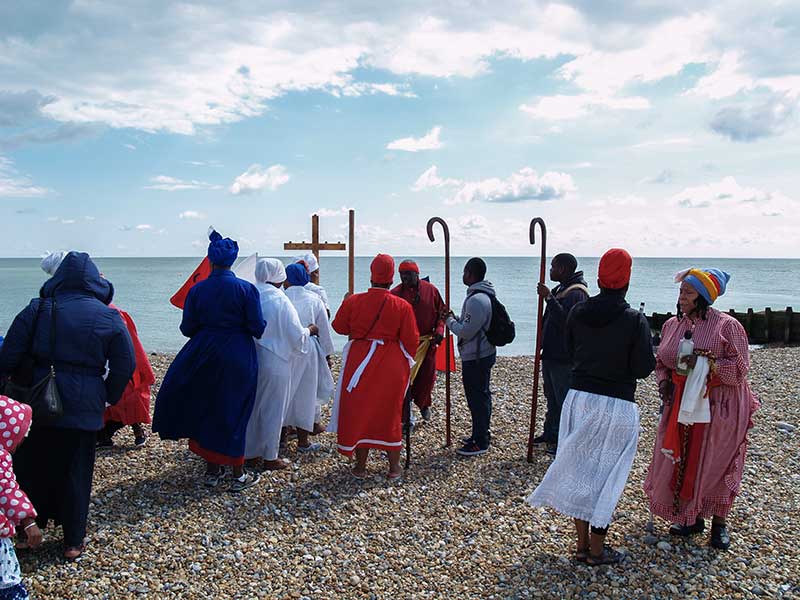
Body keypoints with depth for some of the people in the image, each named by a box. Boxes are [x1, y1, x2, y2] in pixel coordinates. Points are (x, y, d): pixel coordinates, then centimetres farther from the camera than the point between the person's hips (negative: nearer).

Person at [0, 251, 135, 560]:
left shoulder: (37, 310, -3)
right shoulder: (109, 318, -3)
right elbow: (125, 366, -1)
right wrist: (108, 396, 12)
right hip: (84, 407, 0)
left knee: (32, 466, 18)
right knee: (76, 472, 11)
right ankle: (73, 541, 20)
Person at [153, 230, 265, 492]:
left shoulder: (197, 290, -4)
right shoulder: (246, 289, -11)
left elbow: (187, 328, 2)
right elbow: (258, 328, -10)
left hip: (204, 357, 2)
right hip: (238, 359, -2)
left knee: (205, 410, 17)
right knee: (233, 413, 8)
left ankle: (212, 471, 26)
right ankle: (238, 476, 16)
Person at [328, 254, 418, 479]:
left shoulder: (353, 301, -7)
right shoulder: (402, 306, -9)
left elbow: (339, 327, 7)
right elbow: (411, 340, -5)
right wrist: (407, 363, 13)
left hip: (359, 362, 0)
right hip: (392, 367, 0)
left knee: (358, 412, 13)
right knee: (389, 413, 13)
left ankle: (360, 466, 19)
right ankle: (394, 467, 21)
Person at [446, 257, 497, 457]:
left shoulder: (476, 300, -24)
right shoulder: (484, 295, 11)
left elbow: (466, 332, -24)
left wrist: (450, 321, -8)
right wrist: (457, 319, 9)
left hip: (476, 358, -11)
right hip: (483, 353, 11)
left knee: (477, 398, -2)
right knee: (481, 396, 19)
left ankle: (480, 443, 7)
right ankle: (480, 435, 32)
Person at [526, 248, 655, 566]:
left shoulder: (577, 312, 0)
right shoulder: (635, 320, -13)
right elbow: (643, 368, -11)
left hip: (578, 398, 4)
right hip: (616, 406, -4)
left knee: (579, 469, 15)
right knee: (606, 475, 8)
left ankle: (582, 543, 25)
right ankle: (596, 550, 18)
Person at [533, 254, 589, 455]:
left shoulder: (577, 293, -18)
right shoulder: (560, 289, 14)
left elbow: (566, 320, -31)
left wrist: (549, 298, -31)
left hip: (564, 358, -10)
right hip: (551, 354, 10)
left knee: (564, 401, -2)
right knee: (552, 398, 20)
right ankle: (550, 434, 33)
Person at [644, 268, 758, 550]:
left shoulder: (726, 325, -10)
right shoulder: (671, 325, 7)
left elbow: (740, 368, -11)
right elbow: (661, 361, 17)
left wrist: (707, 363, -24)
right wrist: (664, 380, -2)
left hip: (719, 407, -5)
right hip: (680, 404, 5)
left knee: (716, 463, 3)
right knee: (681, 462, 7)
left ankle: (719, 522, 21)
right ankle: (692, 518, 24)